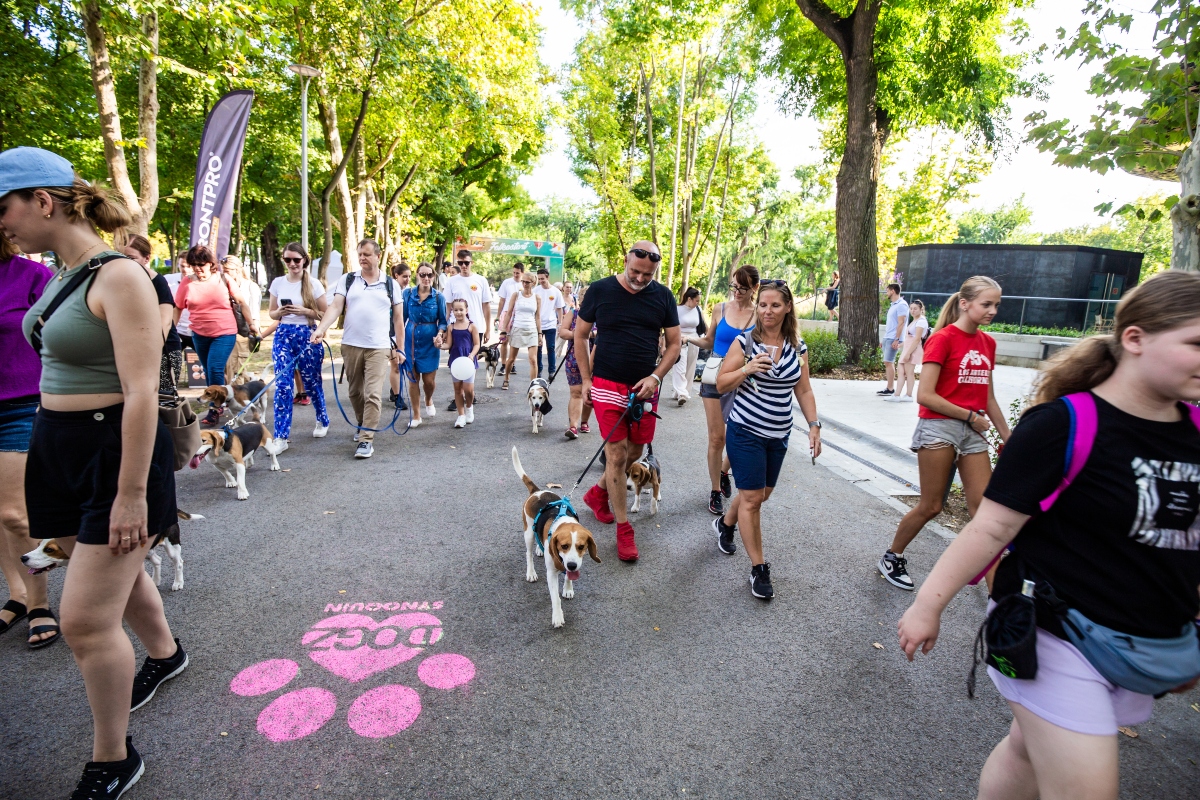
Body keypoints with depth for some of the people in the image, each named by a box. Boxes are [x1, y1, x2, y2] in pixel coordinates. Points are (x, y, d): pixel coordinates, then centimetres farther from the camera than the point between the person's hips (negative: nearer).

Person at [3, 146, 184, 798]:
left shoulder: (118, 277, -17)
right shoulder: (61, 277, 10)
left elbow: (141, 392, -22)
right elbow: (61, 367, 18)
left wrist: (131, 494, -22)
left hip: (115, 449, -9)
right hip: (57, 446, 9)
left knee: (86, 620, -4)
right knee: (115, 572, 25)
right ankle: (164, 653, 50)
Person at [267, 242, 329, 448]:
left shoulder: (314, 284, -2)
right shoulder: (278, 283, 7)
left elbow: (325, 314, -1)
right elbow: (271, 313, 13)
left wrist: (304, 311, -17)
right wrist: (280, 312, -9)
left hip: (307, 336, -2)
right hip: (283, 336, 2)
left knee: (311, 382, 9)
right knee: (282, 385, -7)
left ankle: (322, 421, 35)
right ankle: (281, 437, -5)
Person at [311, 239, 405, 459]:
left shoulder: (390, 284, 6)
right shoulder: (347, 280, 7)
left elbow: (398, 319, 8)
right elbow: (335, 307, -4)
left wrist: (400, 349, 4)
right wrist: (320, 329, -21)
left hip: (379, 348, -2)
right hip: (351, 345, 2)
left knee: (373, 394, -9)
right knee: (355, 392, 15)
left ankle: (366, 439, -6)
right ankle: (362, 424, 37)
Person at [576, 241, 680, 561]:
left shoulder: (663, 296, 1)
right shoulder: (599, 291, -4)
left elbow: (674, 343, 5)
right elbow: (580, 336, 4)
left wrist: (655, 377, -8)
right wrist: (586, 379, 0)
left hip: (645, 387, 3)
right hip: (608, 385, -3)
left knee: (634, 452, 12)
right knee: (617, 454, -3)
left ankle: (598, 493, 38)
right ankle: (623, 528, 10)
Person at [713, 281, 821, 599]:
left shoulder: (797, 347, 4)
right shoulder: (745, 341, -8)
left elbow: (803, 391, 9)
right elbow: (721, 385, -8)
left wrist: (814, 425, 0)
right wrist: (747, 368, -23)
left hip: (778, 435, 5)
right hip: (746, 432, -5)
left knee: (761, 493, 16)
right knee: (752, 498, -3)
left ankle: (725, 524, 45)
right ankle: (759, 569, 9)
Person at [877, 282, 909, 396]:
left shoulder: (901, 305, -11)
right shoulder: (893, 305, 17)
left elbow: (901, 323, -17)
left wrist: (896, 339, -22)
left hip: (893, 339, -10)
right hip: (887, 338, 10)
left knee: (888, 362, -10)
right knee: (889, 363, 10)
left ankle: (890, 389, -8)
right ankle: (890, 388, 14)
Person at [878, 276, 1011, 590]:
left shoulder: (987, 343, 10)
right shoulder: (942, 338, -10)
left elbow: (988, 398, 17)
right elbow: (925, 395, -16)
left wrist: (1008, 438, 16)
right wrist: (971, 416, -10)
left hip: (973, 431, 6)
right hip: (938, 426, -6)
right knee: (930, 506, 3)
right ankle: (891, 559, 25)